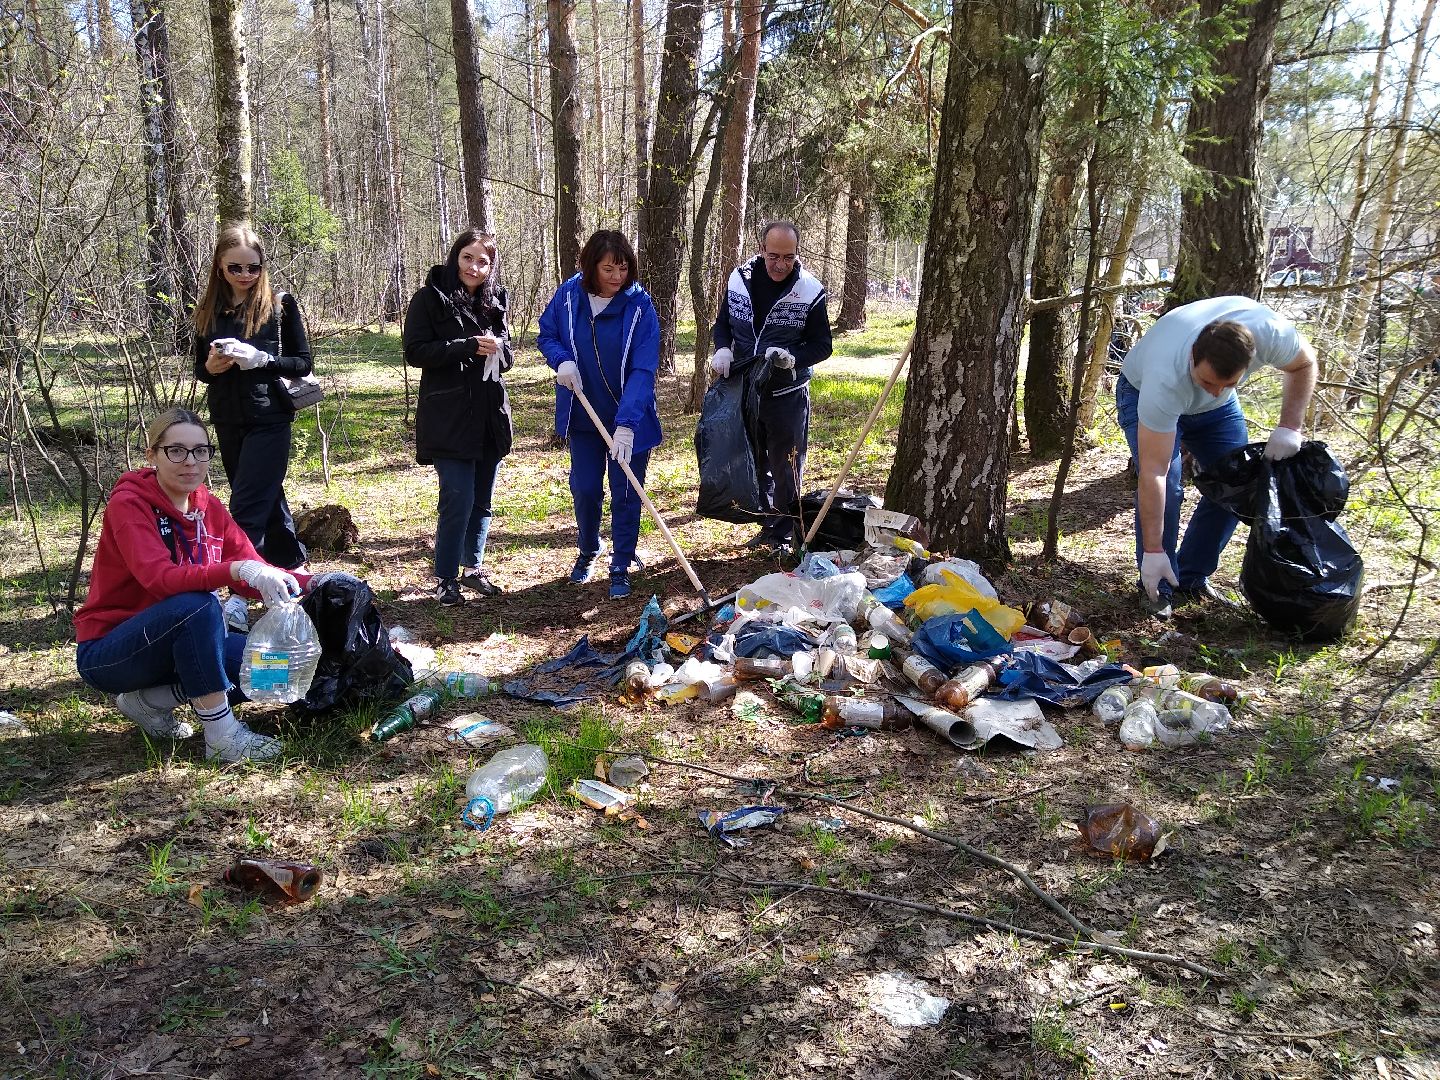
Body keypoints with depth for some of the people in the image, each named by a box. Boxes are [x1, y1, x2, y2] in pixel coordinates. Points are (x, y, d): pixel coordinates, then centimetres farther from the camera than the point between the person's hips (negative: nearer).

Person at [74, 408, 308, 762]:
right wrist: (237, 570, -49)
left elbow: (255, 571, -6)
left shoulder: (208, 507, 1)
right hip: (106, 652, -7)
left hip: (178, 641, 7)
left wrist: (311, 584, -23)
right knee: (198, 605, -34)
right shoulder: (129, 503, -18)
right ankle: (221, 735, -25)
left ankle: (149, 700, 3)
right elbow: (161, 579, -34)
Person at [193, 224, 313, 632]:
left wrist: (259, 358, -20)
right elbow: (199, 368, 14)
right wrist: (211, 366, -9)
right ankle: (294, 564, 32)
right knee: (267, 502, 15)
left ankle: (239, 597, -13)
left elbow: (303, 363, -5)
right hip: (227, 422, 5)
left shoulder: (280, 305, -5)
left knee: (247, 507, -11)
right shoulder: (208, 311, 7)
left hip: (269, 420, -5)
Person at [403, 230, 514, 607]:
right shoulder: (430, 298, -5)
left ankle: (473, 568, 28)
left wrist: (498, 348, -8)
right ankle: (445, 579, 5)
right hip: (448, 417, -5)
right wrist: (469, 347, -19)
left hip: (490, 415, 5)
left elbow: (508, 355, 17)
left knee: (482, 500, 12)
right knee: (458, 501, -9)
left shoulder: (495, 300, 10)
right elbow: (415, 351, -12)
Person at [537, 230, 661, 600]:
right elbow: (546, 335, 6)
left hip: (629, 417, -3)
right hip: (583, 413, 3)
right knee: (584, 489, 12)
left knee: (625, 493, 4)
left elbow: (643, 370, -24)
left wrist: (627, 423, -33)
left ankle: (621, 567, 20)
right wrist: (562, 361, -17)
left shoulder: (639, 306, -18)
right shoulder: (569, 295, -9)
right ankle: (588, 552, 37)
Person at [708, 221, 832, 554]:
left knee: (786, 467, 2)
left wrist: (793, 357, -26)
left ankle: (784, 533, 16)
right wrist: (722, 349, -12)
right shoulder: (739, 279, -3)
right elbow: (722, 324, 10)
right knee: (754, 463, 15)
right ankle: (768, 525, 31)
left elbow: (822, 345, -6)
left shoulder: (810, 291, -13)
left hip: (787, 393, -4)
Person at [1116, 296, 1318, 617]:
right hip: (1143, 393, -5)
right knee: (1165, 488, -22)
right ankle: (1158, 589, -6)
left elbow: (1304, 364, -10)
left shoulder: (1270, 332, -37)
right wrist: (1153, 552, -40)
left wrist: (1290, 427, -22)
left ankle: (1192, 579, 12)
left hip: (1215, 409, 5)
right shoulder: (1165, 379, -46)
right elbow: (1152, 474, -42)